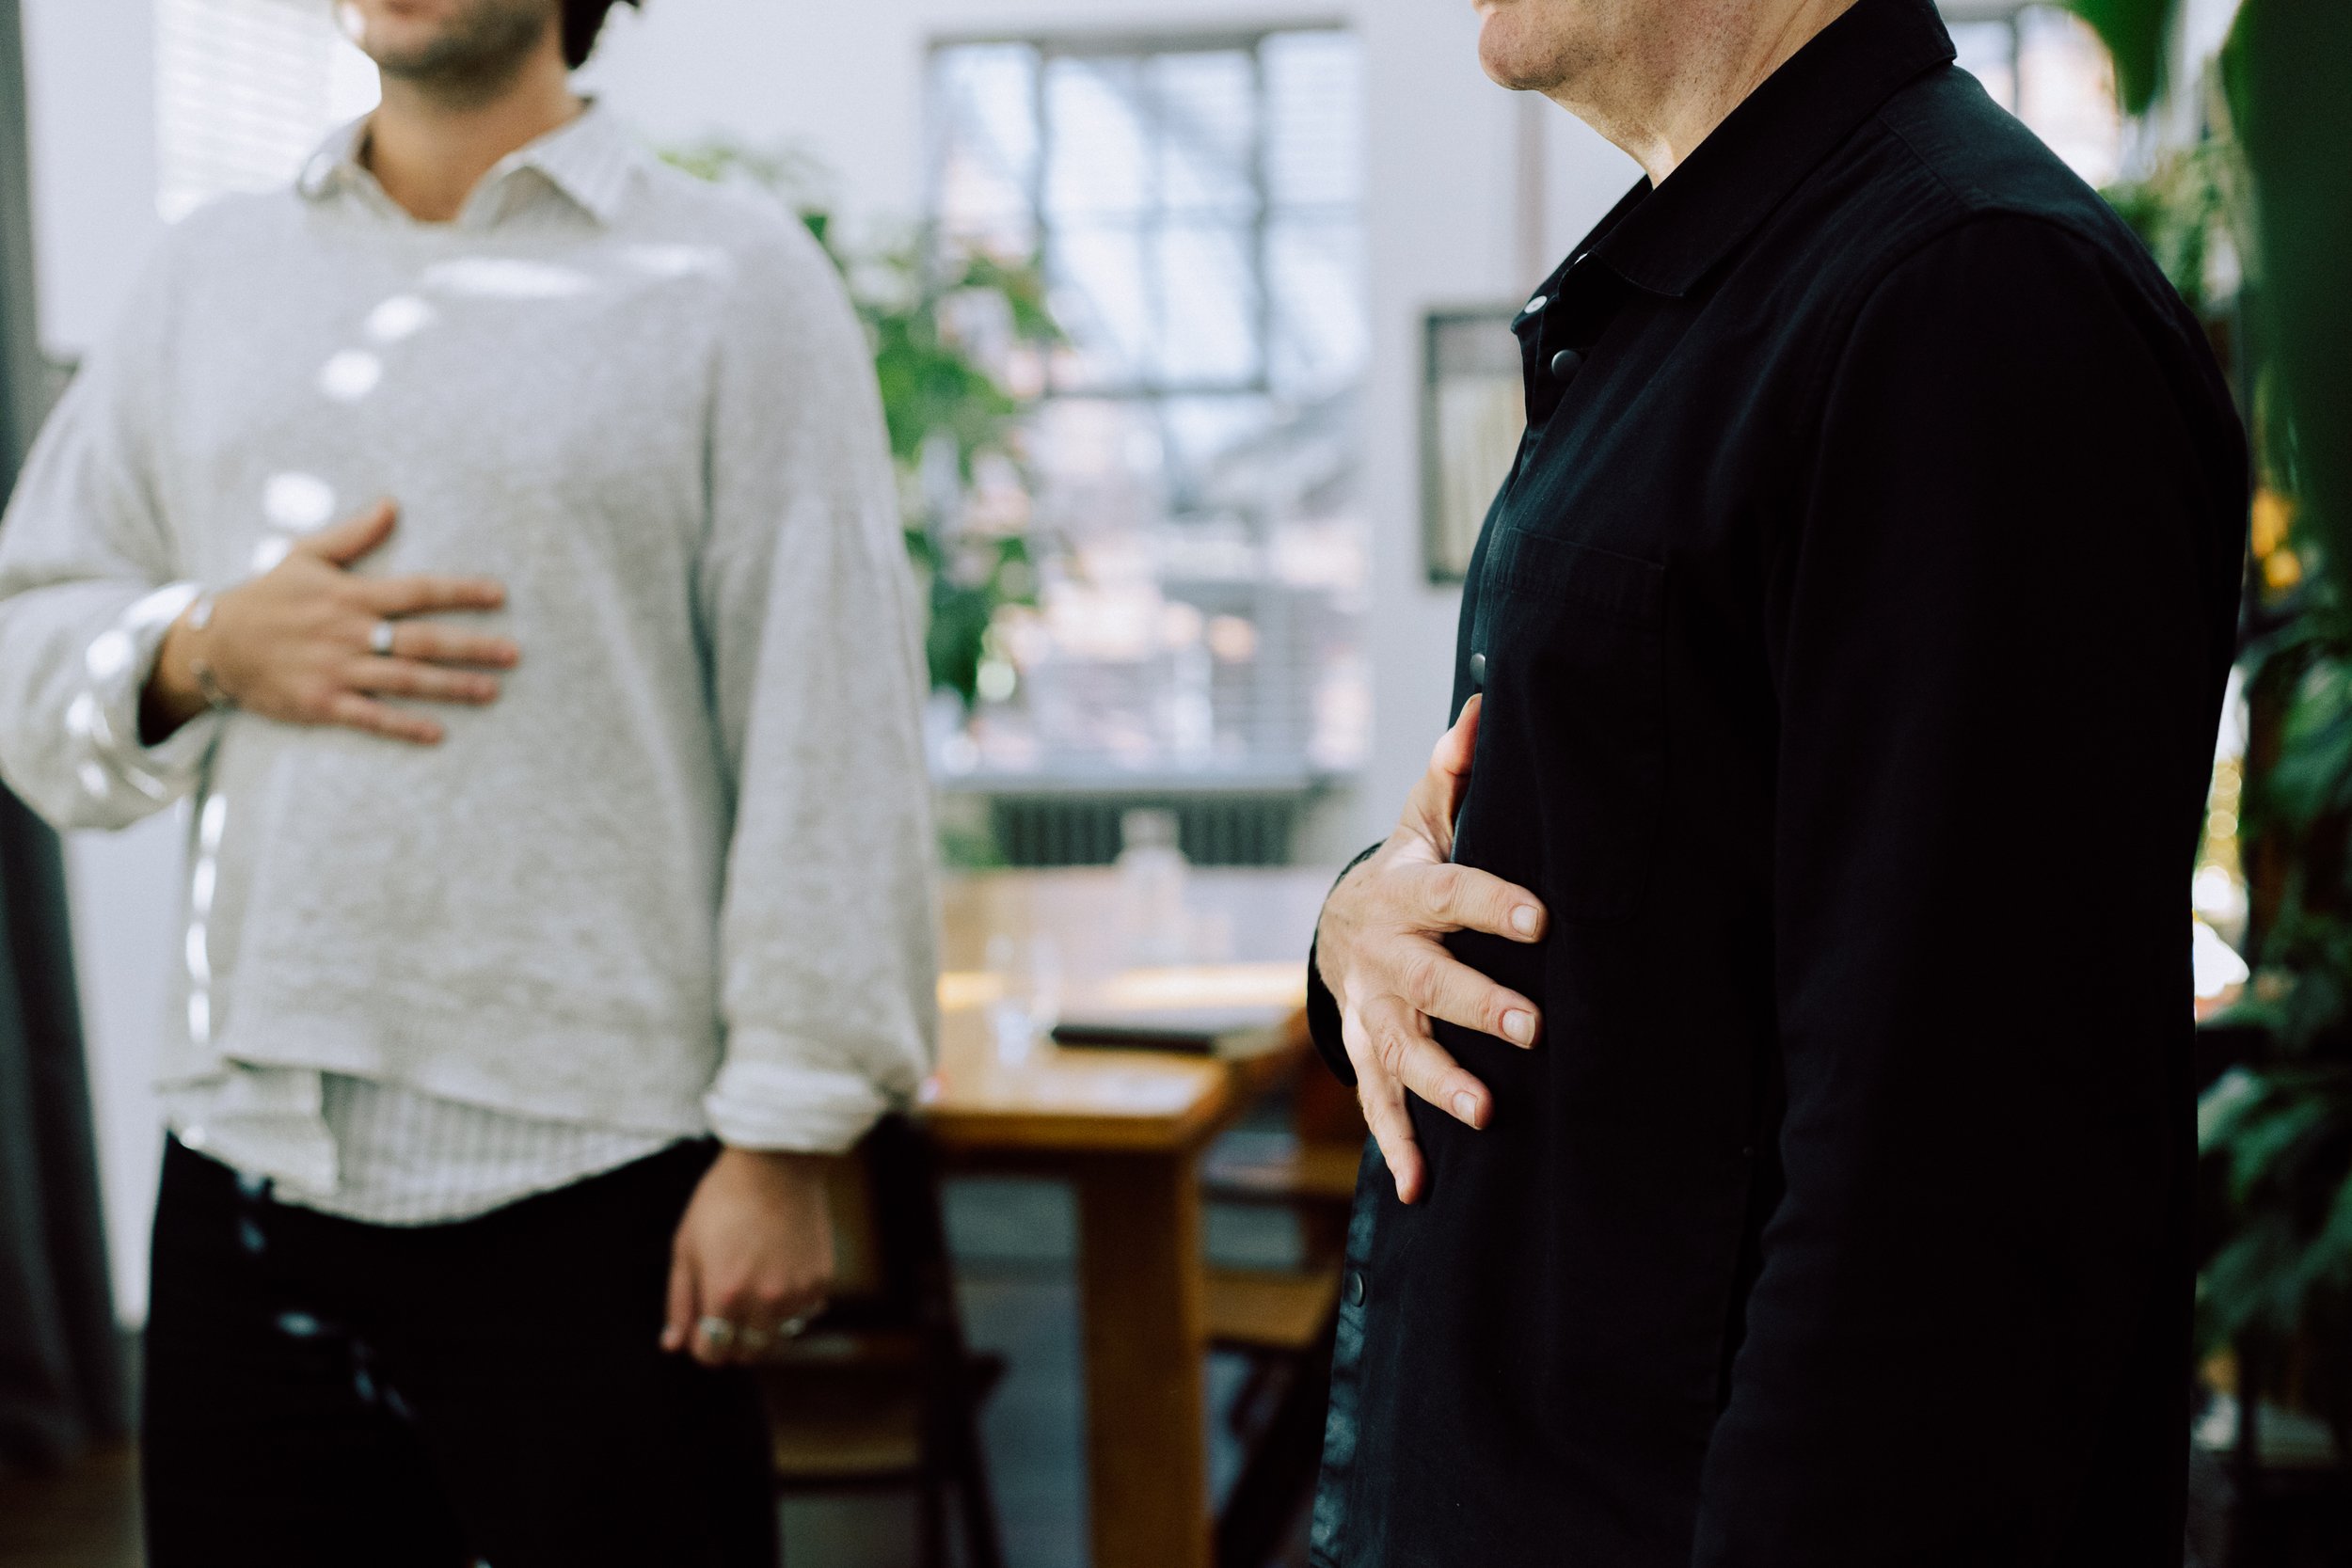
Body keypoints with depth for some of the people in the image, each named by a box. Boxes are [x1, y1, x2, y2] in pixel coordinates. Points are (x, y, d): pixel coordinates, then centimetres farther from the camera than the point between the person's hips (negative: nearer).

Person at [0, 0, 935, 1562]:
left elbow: (829, 744, -5)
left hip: (590, 1194, -4)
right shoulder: (212, 273, 14)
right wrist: (206, 649, -7)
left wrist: (786, 1143, -9)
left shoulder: (734, 277, 0)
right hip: (248, 1174, 4)